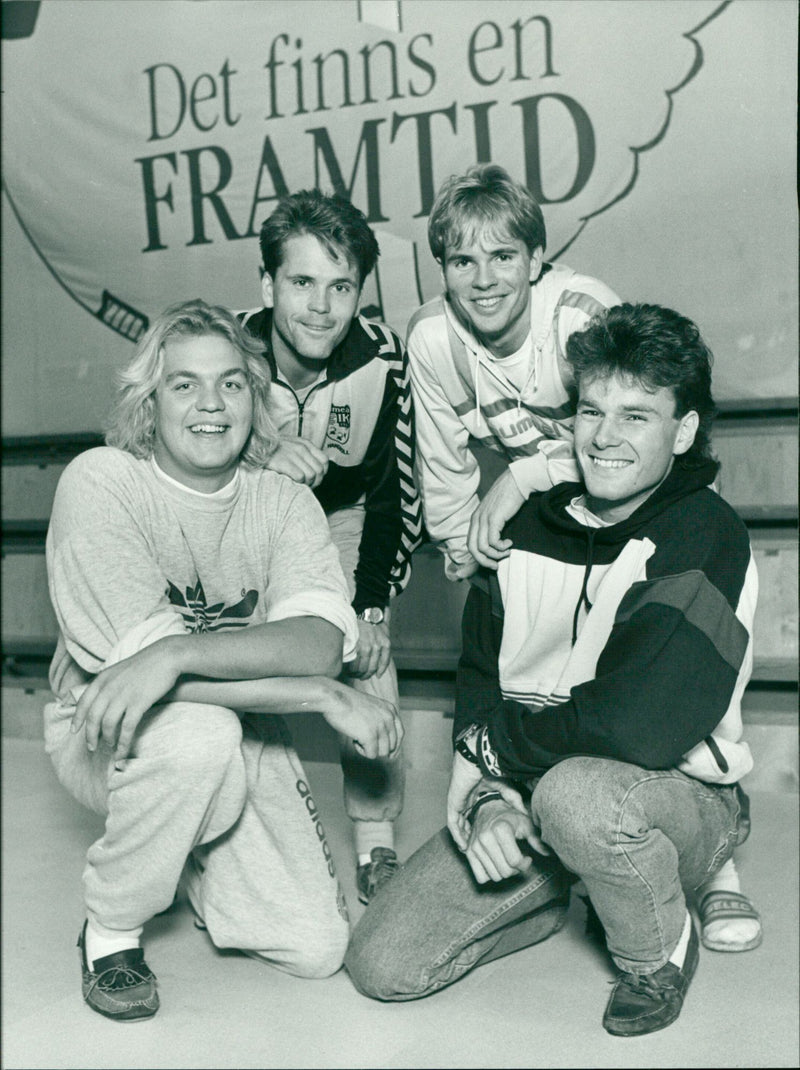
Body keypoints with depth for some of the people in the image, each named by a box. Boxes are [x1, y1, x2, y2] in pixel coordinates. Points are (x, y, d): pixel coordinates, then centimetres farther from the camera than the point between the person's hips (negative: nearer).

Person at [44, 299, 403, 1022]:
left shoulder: (284, 502, -5)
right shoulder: (101, 482, -16)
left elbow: (322, 642, -23)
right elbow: (134, 654, -26)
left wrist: (177, 653, -41)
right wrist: (327, 697, -28)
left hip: (245, 733, 4)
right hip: (106, 733, -3)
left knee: (318, 949, -8)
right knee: (200, 730, -37)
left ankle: (193, 852, 23)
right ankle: (110, 929, -8)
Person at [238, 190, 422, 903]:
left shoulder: (381, 358, -24)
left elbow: (396, 492, -12)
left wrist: (372, 605, -13)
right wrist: (263, 467, -44)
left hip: (343, 518, 0)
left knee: (367, 656, -13)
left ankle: (378, 843, 5)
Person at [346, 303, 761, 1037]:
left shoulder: (707, 540, -17)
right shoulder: (530, 526, 1)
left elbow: (639, 727, -28)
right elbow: (478, 682, 4)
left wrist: (494, 745, -13)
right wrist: (488, 803, -14)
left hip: (681, 796, -5)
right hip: (527, 795, 5)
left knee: (575, 791, -40)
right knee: (382, 966, -5)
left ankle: (662, 951, -6)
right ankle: (552, 896, 23)